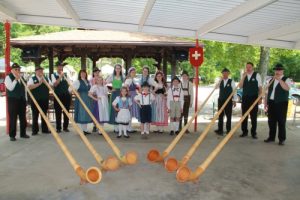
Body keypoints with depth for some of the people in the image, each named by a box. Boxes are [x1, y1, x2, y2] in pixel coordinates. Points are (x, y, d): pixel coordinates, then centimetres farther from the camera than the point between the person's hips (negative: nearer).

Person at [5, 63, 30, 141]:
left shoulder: (21, 77, 14)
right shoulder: (8, 77, -4)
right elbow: (10, 88, -17)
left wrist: (25, 99, 15)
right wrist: (16, 79, -21)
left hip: (22, 100, 6)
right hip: (13, 100, -6)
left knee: (23, 117, 9)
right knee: (13, 118, -2)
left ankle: (23, 133, 19)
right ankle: (12, 135, 7)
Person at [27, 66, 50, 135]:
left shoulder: (46, 79, 13)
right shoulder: (32, 79, 2)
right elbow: (29, 87, -14)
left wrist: (45, 82, -9)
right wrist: (39, 83, -18)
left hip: (45, 100, 3)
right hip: (35, 100, -3)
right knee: (35, 115, 2)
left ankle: (45, 129, 17)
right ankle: (35, 130, 11)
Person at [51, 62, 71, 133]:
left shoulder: (65, 75, 10)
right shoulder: (53, 75, 1)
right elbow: (54, 84, -14)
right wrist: (60, 77, -19)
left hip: (66, 95, 3)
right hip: (58, 96, -2)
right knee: (58, 112, 2)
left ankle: (65, 127, 16)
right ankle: (58, 128, 12)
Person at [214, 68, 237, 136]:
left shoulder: (231, 81, -1)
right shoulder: (220, 81, 10)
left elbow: (234, 91, -1)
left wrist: (234, 100, -5)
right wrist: (220, 79, -10)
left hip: (228, 101, -3)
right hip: (221, 100, 3)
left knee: (228, 116, 4)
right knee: (220, 115, 5)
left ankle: (228, 130, 13)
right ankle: (220, 130, 10)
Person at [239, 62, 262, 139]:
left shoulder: (257, 75, -2)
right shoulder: (244, 75, 9)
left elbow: (260, 87, -2)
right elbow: (240, 86, 0)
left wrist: (260, 98, -5)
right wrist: (243, 77, -11)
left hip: (254, 98, -4)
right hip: (245, 98, 4)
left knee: (253, 116, 3)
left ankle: (253, 133, 12)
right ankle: (244, 132, 16)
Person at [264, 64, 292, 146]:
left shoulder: (286, 79, -1)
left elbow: (287, 88, -23)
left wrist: (279, 79, -25)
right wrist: (266, 102, 11)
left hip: (281, 103, -5)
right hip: (271, 102, 5)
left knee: (281, 121, -1)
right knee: (271, 121, 8)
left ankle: (282, 139, 8)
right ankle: (271, 137, 19)